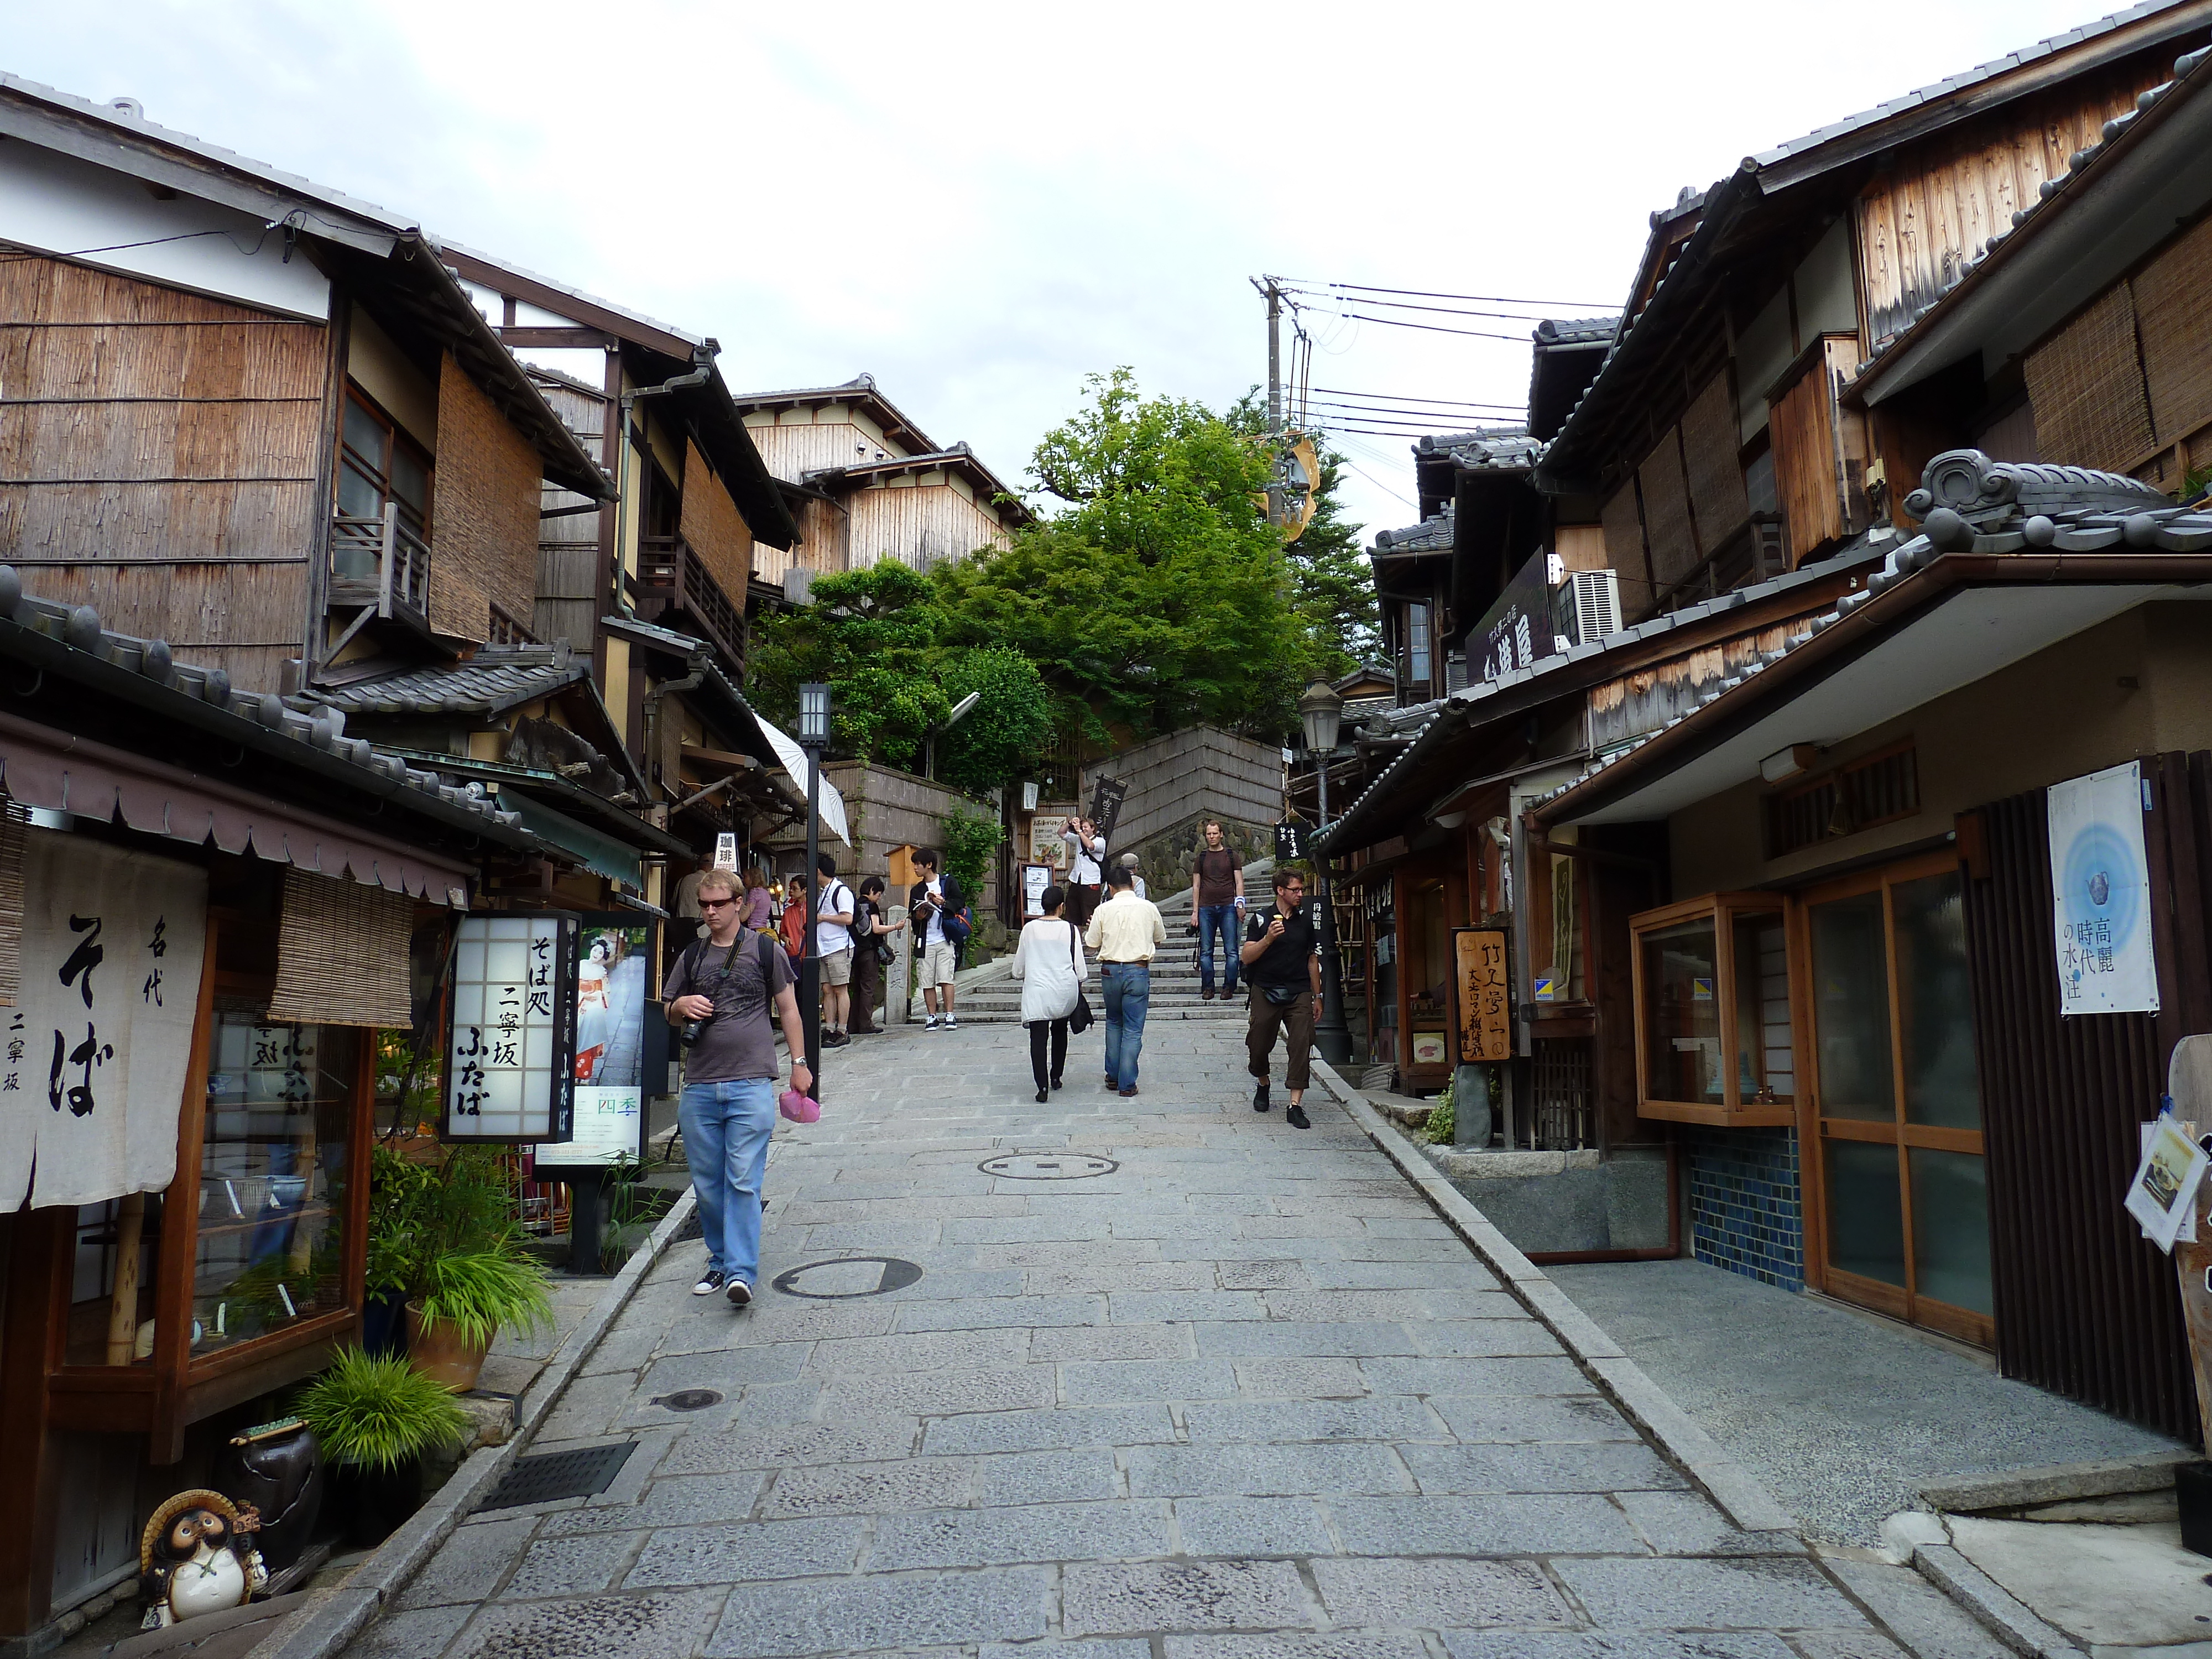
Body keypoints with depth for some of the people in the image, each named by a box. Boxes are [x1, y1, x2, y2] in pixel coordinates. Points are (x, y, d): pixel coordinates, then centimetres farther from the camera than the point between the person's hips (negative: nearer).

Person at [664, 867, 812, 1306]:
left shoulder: (765, 950, 3)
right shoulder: (690, 956, 13)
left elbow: (787, 1009, 9)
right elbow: (670, 1014, 21)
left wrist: (799, 1063, 6)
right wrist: (682, 1006, -2)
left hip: (752, 1085, -4)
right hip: (698, 1088, 4)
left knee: (743, 1182, -9)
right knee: (707, 1184, 10)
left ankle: (741, 1272, -8)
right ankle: (720, 1261, 25)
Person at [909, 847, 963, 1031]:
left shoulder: (948, 882, 5)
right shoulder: (917, 890, 17)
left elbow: (960, 903, -1)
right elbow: (911, 915, 18)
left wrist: (943, 902, -16)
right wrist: (918, 916, -4)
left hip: (945, 940, -4)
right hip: (925, 941, 4)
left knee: (946, 978, -10)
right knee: (927, 981, 0)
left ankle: (950, 1016, -6)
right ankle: (932, 1017, 7)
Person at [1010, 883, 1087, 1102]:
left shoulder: (1030, 929, 2)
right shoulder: (1070, 930, -3)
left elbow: (1019, 966, 10)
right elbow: (1079, 965, -1)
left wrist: (1021, 977, 31)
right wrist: (1080, 985, 18)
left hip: (1037, 989, -1)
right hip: (1065, 990, 1)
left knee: (1038, 1038, -4)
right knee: (1060, 1031, 23)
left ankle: (1043, 1086, -16)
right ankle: (1056, 1078, 30)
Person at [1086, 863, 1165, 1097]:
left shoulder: (1103, 910, -4)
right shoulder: (1149, 908, -2)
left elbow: (1093, 944, 2)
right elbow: (1160, 940, 11)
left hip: (1110, 970, 1)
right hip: (1138, 971, -1)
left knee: (1113, 1023, 20)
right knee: (1133, 1029, 3)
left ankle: (1113, 1076, 24)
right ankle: (1127, 1084, 2)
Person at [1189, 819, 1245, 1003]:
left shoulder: (1231, 855, 7)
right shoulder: (1202, 857, 12)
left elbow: (1239, 882, 7)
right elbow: (1196, 885, 14)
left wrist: (1240, 903, -7)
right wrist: (1195, 911, 7)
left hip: (1228, 907, -2)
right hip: (1206, 908, 2)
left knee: (1231, 951, -3)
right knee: (1205, 951, 1)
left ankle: (1229, 987, 4)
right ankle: (1208, 988, 8)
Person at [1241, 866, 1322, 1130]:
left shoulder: (1306, 921, 11)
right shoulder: (1261, 920, 2)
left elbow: (1313, 960, 16)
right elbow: (1246, 957, -4)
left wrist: (1317, 997, 16)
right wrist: (1268, 939, -19)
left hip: (1300, 994, 2)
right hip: (1266, 992, -1)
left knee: (1301, 1047, -9)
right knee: (1258, 1046, 6)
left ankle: (1295, 1106, -7)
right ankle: (1263, 1086, 36)